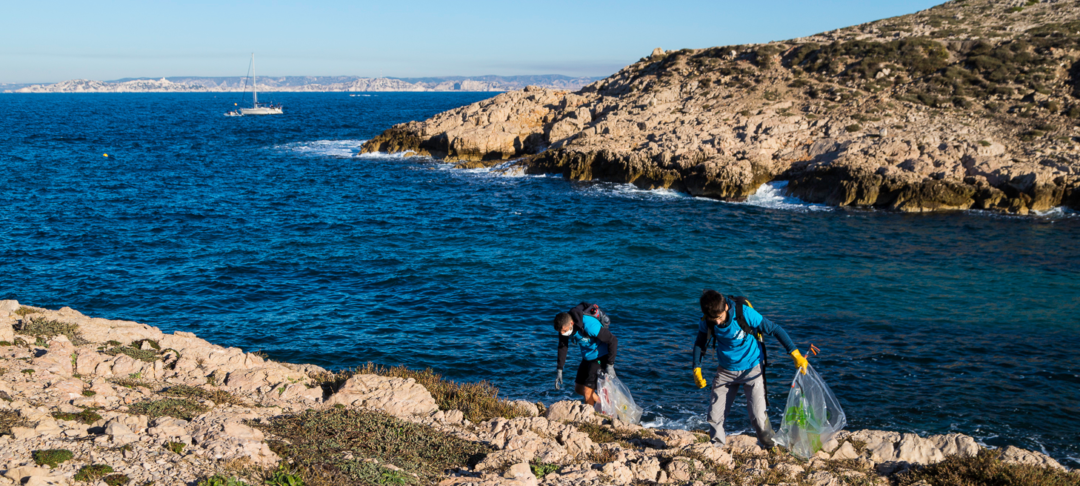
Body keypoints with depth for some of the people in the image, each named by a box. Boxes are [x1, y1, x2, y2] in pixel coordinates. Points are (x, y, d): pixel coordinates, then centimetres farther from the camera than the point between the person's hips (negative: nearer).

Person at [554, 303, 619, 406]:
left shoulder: (589, 325, -35)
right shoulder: (564, 326, -14)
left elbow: (613, 340, -26)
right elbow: (562, 347, 3)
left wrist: (610, 365, -23)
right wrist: (559, 369, 1)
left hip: (601, 356, -8)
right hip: (588, 357, 8)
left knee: (587, 390, -10)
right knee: (578, 389, 13)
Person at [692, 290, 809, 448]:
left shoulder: (744, 313, -26)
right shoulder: (706, 321, -15)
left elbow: (775, 330, -17)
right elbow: (700, 343, 4)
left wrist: (795, 354, -21)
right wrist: (696, 369, -8)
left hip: (752, 368, -3)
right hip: (726, 370, 3)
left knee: (758, 416, -11)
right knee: (714, 416, -1)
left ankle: (769, 448, 14)